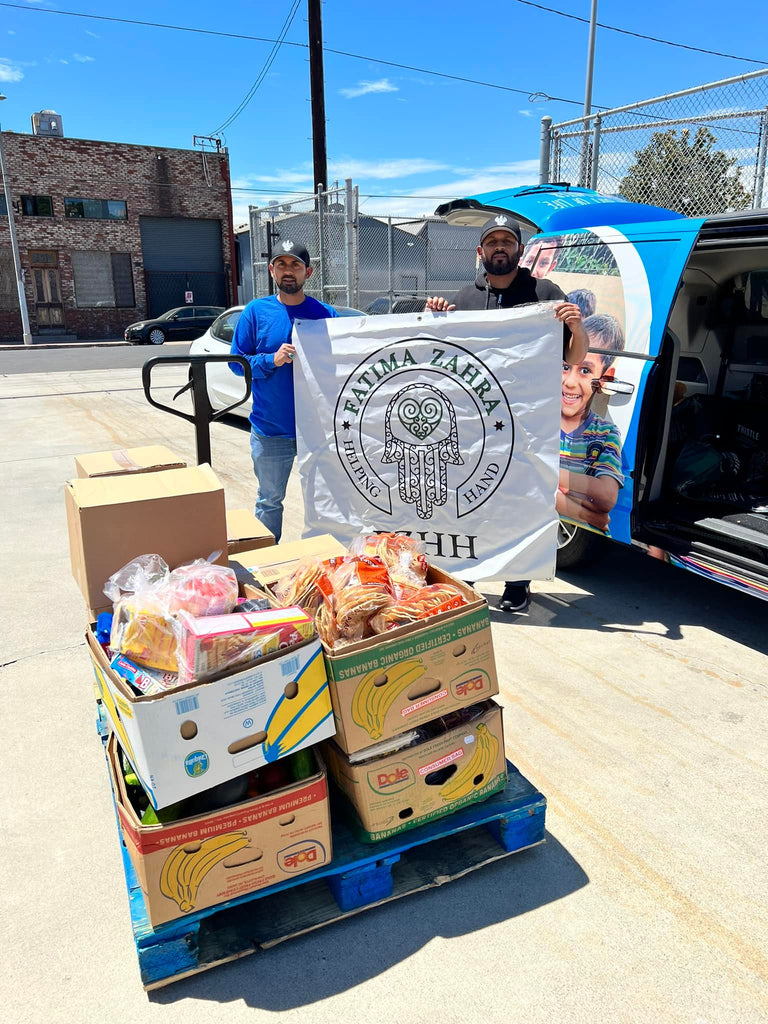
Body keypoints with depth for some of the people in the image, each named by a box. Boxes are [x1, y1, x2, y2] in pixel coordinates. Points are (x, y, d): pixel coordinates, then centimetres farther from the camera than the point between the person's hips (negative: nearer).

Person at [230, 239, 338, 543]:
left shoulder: (325, 313, 1)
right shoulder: (256, 311, 0)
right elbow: (236, 361, 0)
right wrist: (272, 360, -16)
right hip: (270, 429, 0)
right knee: (269, 501, 13)